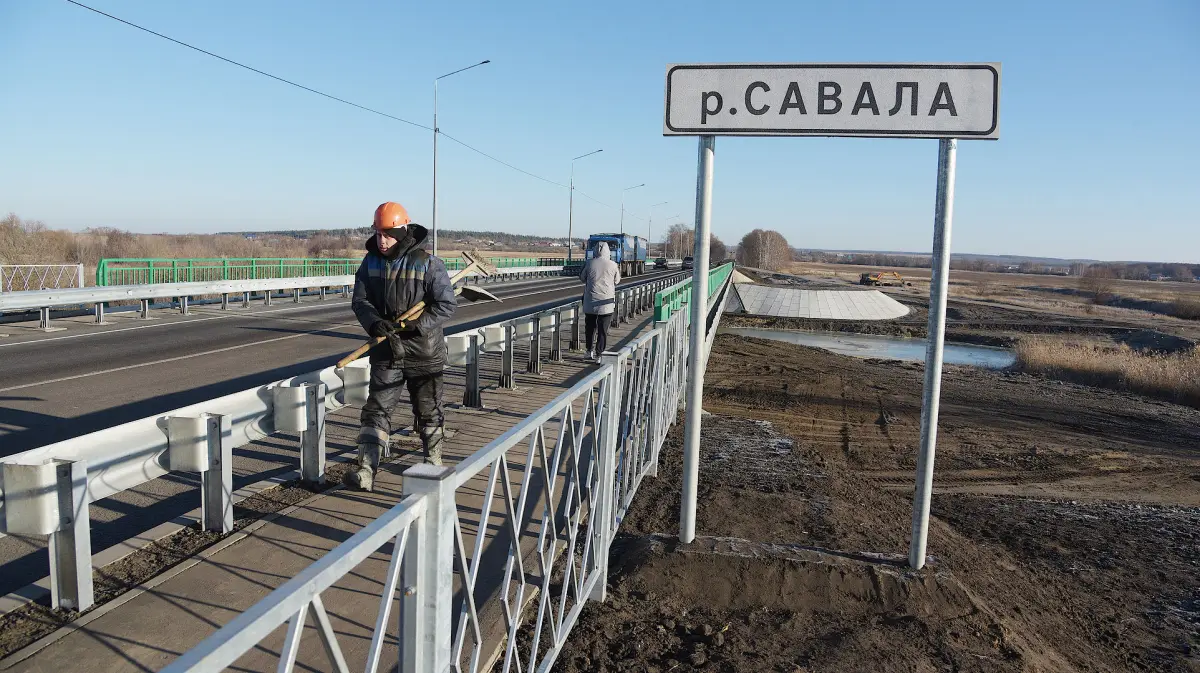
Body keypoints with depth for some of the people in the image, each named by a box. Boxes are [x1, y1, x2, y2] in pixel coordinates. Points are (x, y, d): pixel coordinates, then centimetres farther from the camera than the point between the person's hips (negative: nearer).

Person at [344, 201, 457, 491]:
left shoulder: (428, 264, -13)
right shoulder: (371, 262, 1)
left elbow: (447, 304, -14)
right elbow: (360, 300, 2)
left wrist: (417, 324, -24)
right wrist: (373, 322, -18)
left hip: (424, 351, -3)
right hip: (386, 351, 3)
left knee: (428, 411, 12)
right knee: (376, 410, -3)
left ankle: (434, 463, 31)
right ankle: (366, 471, -3)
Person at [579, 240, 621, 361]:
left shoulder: (589, 263, -7)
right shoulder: (613, 265, -8)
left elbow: (582, 278, 6)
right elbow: (617, 281, 6)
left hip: (590, 302, 1)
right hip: (606, 303, -1)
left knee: (589, 327, 17)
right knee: (603, 330, 6)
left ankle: (589, 350, 19)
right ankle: (599, 353, 7)